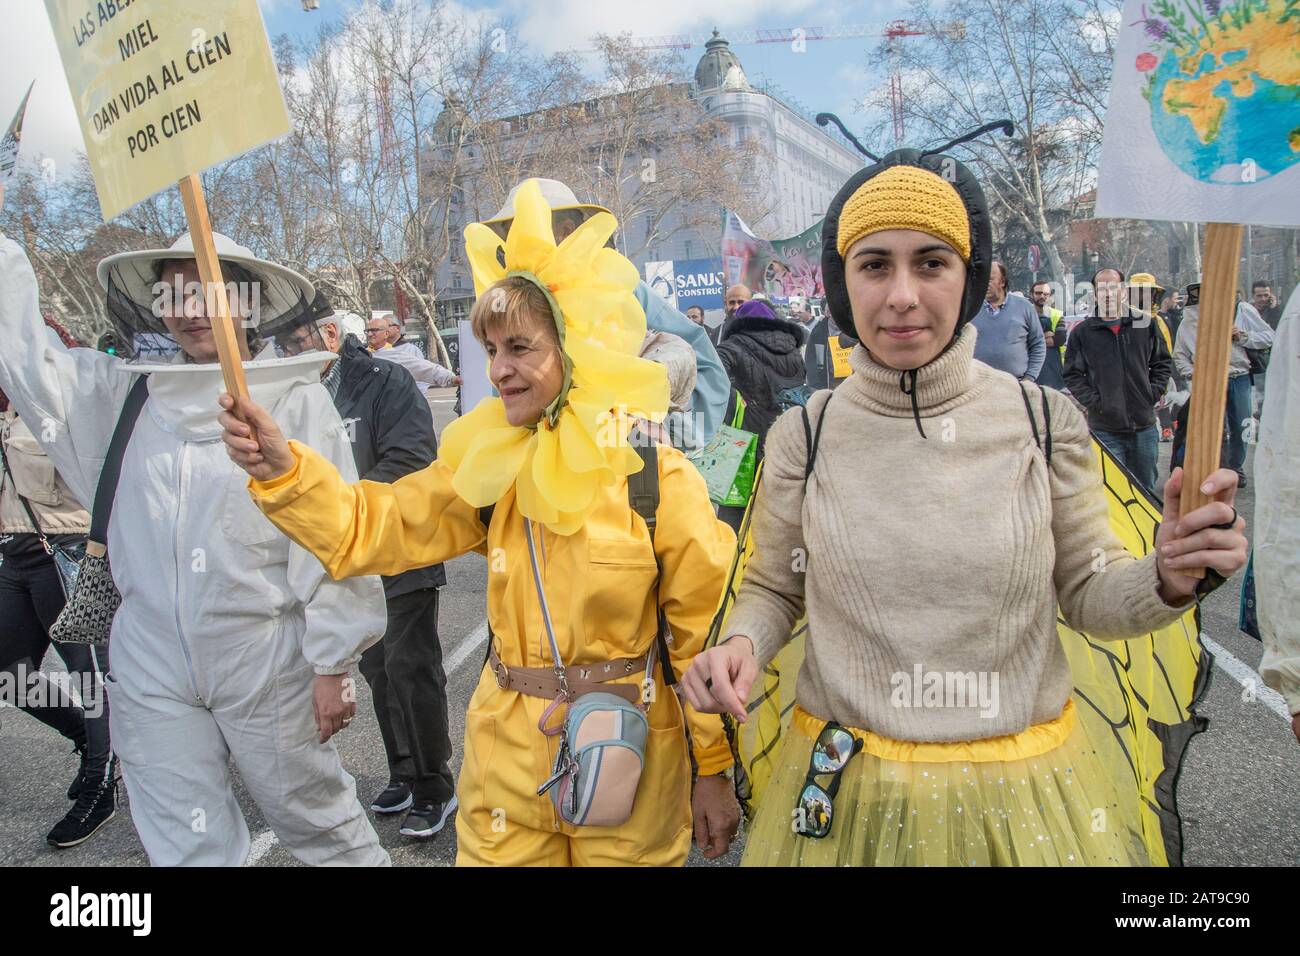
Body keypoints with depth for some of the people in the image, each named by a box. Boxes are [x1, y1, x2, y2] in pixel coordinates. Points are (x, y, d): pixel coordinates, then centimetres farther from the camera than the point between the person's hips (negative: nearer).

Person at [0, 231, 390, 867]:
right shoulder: (124, 392, 6)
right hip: (151, 668, 4)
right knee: (186, 847, 14)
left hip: (268, 665, -4)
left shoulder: (296, 400, -8)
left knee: (316, 822, 12)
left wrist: (333, 664, -8)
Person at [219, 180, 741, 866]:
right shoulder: (488, 469, -2)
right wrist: (280, 469, -20)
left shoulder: (657, 475, -13)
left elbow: (705, 629, -9)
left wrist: (714, 770, -3)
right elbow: (371, 527, -2)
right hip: (506, 762, 3)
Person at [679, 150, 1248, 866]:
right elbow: (773, 590, 4)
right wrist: (741, 644, -16)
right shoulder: (803, 437, -9)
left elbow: (1088, 595, 2)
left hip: (1026, 781, 1)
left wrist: (1166, 578, -18)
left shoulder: (1046, 422, -9)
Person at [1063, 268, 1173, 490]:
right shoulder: (1082, 332, 0)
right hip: (1105, 429, -2)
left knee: (1147, 487, 14)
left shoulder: (1146, 324, 6)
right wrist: (1094, 402, -9)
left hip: (1144, 425, 3)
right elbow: (1072, 375, 1)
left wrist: (1152, 394, 1)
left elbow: (1163, 363, 14)